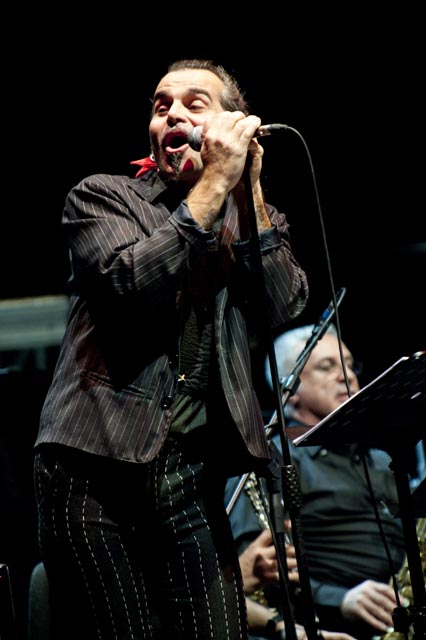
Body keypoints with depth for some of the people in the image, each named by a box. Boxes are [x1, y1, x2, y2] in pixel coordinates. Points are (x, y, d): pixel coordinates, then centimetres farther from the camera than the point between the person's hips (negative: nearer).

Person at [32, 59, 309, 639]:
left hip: (194, 477, 3)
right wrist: (213, 184, -11)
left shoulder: (251, 217, 18)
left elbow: (283, 307, 0)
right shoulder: (102, 196, 8)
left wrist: (251, 189, -3)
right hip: (97, 468, -3)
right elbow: (134, 284, -12)